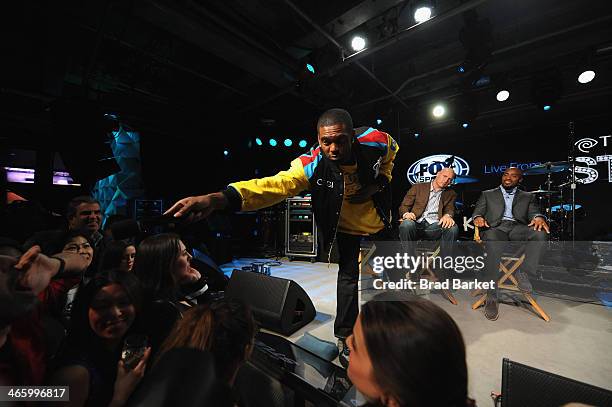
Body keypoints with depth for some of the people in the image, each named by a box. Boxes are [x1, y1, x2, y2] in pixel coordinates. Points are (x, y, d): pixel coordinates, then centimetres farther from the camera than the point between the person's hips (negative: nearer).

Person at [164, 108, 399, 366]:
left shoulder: (376, 142, -25)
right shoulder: (311, 165, -36)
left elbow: (391, 151, 0)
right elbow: (275, 184, -52)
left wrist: (379, 183, -17)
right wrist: (216, 199, -67)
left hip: (378, 220, 5)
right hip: (346, 228, -4)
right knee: (349, 276, -5)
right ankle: (343, 338, 21)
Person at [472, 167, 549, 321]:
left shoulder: (528, 196, 28)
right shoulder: (487, 194, 25)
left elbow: (534, 212, 11)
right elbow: (477, 211, 14)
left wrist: (538, 217, -15)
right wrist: (478, 217, -12)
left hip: (518, 228, 2)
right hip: (495, 228, -2)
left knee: (540, 233, -33)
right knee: (493, 244, -37)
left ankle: (524, 272, -17)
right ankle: (491, 297, -32)